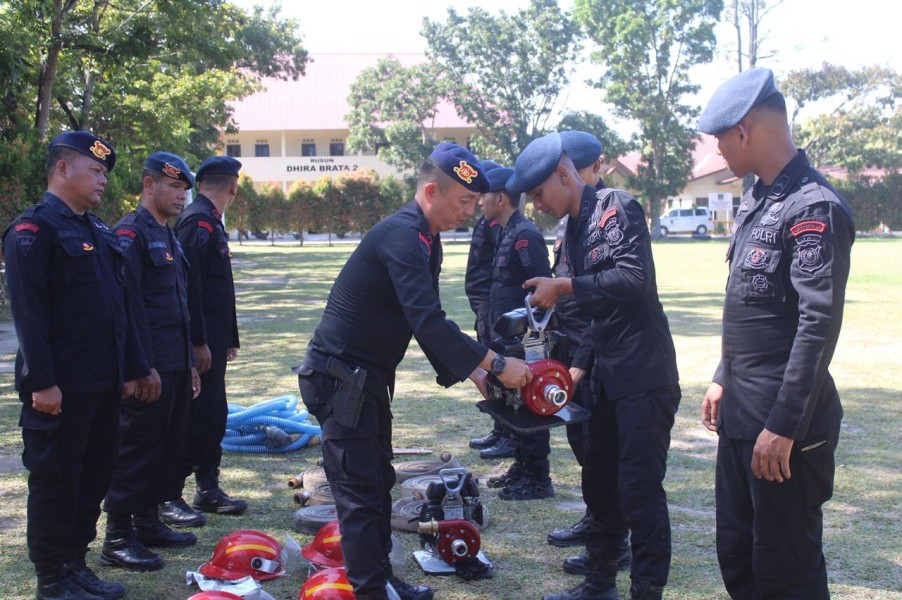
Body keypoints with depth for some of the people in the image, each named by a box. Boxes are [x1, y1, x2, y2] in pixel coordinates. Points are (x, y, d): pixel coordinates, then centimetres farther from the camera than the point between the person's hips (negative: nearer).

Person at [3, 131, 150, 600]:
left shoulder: (98, 232, 16)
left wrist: (132, 367, 17)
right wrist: (41, 382, -21)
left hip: (103, 384, 8)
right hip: (61, 387, -8)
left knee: (95, 476, 14)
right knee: (56, 480, 2)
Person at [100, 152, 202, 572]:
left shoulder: (168, 237, 19)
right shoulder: (130, 233, -11)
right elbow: (129, 304, -18)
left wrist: (189, 362, 20)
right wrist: (143, 366, -21)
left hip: (176, 364, 9)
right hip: (150, 367, -9)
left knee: (170, 446, 14)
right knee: (137, 447, -4)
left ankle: (148, 522, 25)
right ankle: (118, 538, 4)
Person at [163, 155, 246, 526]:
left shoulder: (210, 221, 17)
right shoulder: (198, 222, -15)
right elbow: (188, 284, -22)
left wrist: (228, 339, 21)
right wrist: (199, 343, -23)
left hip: (212, 341, 10)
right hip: (201, 343, -10)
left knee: (213, 416, 14)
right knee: (195, 418, -5)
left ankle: (208, 490, 24)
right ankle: (168, 498, 3)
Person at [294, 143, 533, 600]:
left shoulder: (423, 238, 10)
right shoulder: (403, 236, -22)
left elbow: (428, 322, 14)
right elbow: (428, 322, -32)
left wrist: (470, 371, 4)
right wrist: (496, 364, -28)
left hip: (368, 377, 11)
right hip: (341, 377, -11)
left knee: (378, 482, 18)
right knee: (361, 493, -6)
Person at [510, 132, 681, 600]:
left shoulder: (617, 209, -11)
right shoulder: (575, 228, 14)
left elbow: (633, 279, -25)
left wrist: (564, 287, -22)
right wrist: (580, 366, 11)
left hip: (645, 374, -9)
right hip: (608, 376, 9)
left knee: (640, 490, -4)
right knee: (599, 483, 16)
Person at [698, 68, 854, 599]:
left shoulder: (814, 208, -17)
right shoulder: (756, 201, 11)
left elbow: (819, 326, -22)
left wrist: (783, 426, -22)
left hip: (784, 424, -9)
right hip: (740, 414, 9)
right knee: (735, 554, 18)